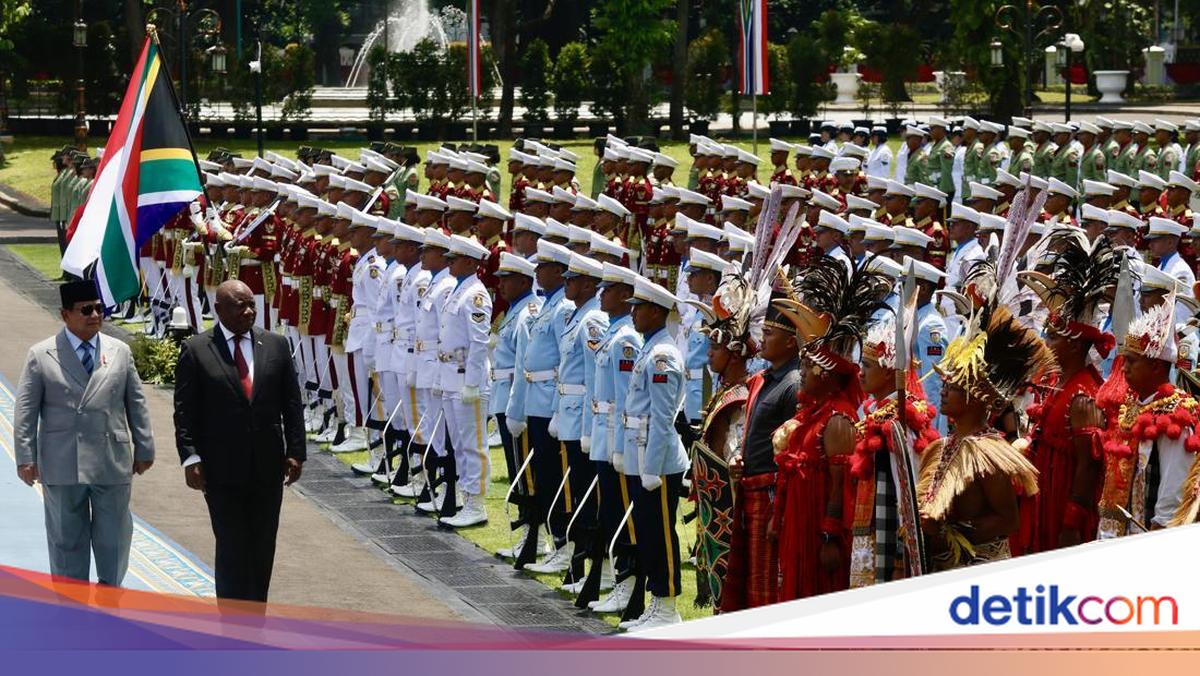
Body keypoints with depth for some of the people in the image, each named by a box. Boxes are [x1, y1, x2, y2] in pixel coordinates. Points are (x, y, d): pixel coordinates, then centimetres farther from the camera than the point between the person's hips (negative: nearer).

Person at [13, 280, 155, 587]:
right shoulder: (41, 355, 0)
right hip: (62, 466, -2)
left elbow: (137, 404, 13)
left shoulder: (120, 352, 9)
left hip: (112, 464, 2)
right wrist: (25, 457, -6)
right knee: (67, 540, 6)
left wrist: (144, 448, 11)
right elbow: (25, 410, -1)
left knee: (113, 538, 7)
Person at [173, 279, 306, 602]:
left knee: (262, 550, 9)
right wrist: (191, 457, -12)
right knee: (232, 550, -4)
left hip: (268, 467, 3)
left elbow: (292, 404, 8)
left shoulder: (276, 345, 6)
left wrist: (296, 452, 1)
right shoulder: (196, 350, -3)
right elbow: (185, 412, -3)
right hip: (222, 470, -3)